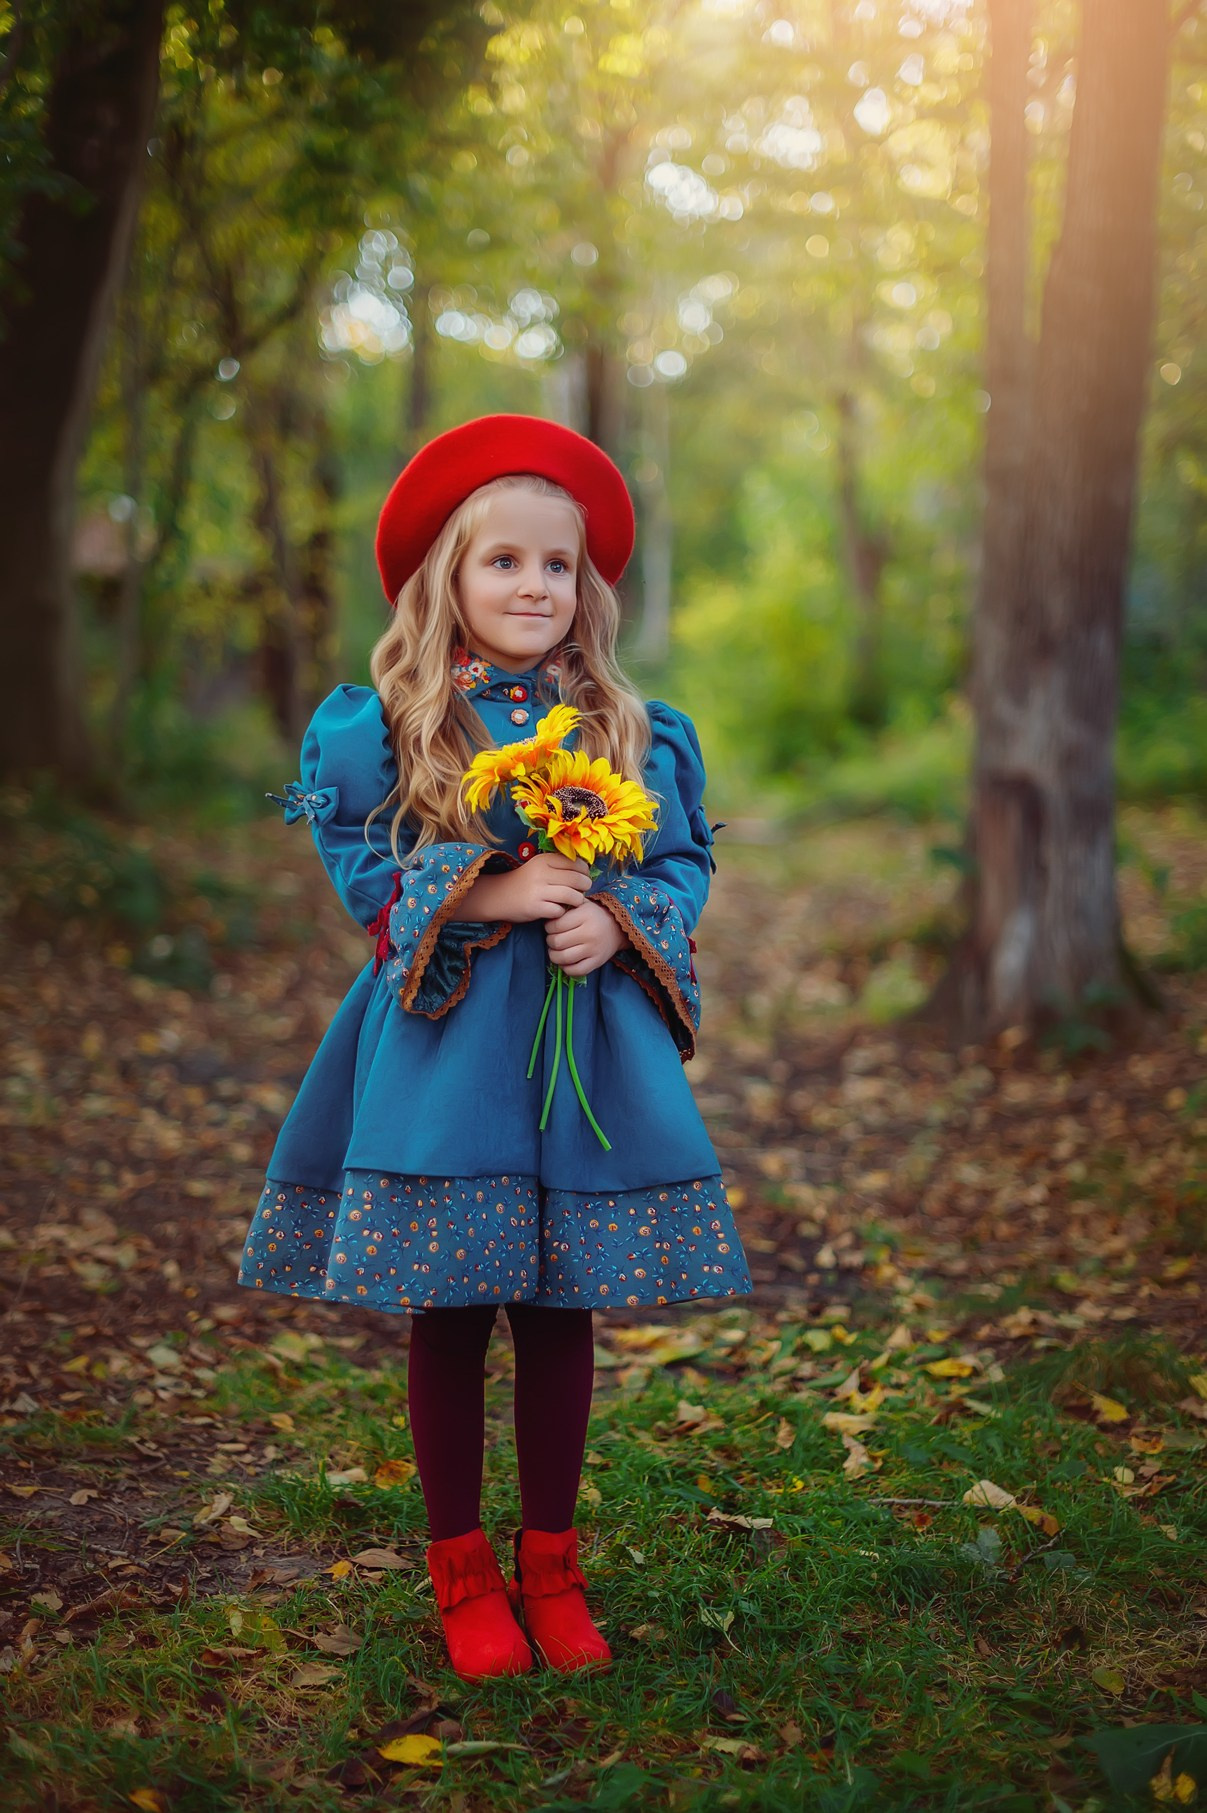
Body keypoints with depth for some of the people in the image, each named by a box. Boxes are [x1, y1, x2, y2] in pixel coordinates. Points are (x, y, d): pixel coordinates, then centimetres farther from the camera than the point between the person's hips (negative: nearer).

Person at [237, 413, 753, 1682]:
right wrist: (488, 891, -16)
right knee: (447, 1315, 5)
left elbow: (683, 864, 8)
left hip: (585, 1044, 2)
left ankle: (549, 1564, 25)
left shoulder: (631, 731, 6)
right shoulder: (383, 724, -1)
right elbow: (364, 873, -3)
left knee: (562, 1313, 8)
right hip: (440, 1047, -2)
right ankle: (461, 1569, 22)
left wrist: (619, 920, -12)